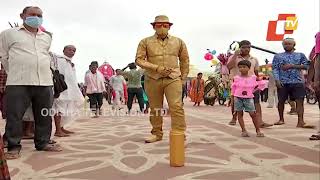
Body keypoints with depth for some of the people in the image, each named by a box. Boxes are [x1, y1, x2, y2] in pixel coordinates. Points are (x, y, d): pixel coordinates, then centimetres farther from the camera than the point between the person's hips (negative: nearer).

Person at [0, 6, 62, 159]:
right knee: (14, 116, -2)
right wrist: (16, 73, 13)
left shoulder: (46, 37, 18)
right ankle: (14, 146, 9)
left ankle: (43, 143, 17)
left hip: (45, 82, 4)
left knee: (44, 116, 6)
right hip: (18, 83, -3)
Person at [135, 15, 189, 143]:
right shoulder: (146, 42, 4)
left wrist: (183, 77, 13)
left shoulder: (178, 42, 10)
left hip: (173, 79, 0)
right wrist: (157, 68, -12)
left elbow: (184, 60, 19)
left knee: (176, 107, -13)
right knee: (155, 108, 8)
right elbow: (139, 59, -3)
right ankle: (157, 134, 23)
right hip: (152, 79, 1)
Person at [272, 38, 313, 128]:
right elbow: (275, 69, 3)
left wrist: (293, 66, -9)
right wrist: (277, 80, -10)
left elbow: (306, 66, 3)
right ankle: (281, 119, 21)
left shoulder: (300, 55, 12)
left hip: (298, 82, 0)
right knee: (281, 101, 5)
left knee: (300, 101, -8)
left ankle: (300, 122, -9)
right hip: (283, 82, 0)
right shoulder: (278, 56, 10)